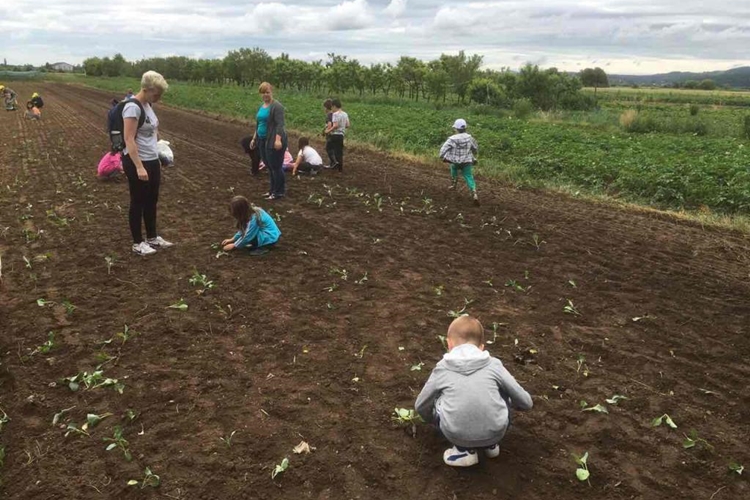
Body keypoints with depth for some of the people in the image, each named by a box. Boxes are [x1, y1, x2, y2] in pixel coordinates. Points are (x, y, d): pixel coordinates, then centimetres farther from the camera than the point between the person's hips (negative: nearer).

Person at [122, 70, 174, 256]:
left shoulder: (148, 105, 8)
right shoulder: (133, 107, -19)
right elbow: (129, 140, -22)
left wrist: (157, 159, 16)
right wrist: (139, 167, -27)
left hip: (153, 161, 9)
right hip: (137, 162, -8)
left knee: (151, 201, 17)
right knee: (138, 202, 4)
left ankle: (152, 238, 31)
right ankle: (137, 243, 17)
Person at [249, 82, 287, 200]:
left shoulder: (276, 106, -12)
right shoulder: (262, 106, 15)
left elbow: (280, 124, -20)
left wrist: (278, 139, -29)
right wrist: (254, 138, 22)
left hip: (273, 141, -9)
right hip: (263, 141, 9)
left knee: (276, 166, -4)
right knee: (270, 166, 14)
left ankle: (279, 192, 5)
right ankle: (273, 190, 23)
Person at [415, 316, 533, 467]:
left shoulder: (442, 368, 10)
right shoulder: (494, 364, 9)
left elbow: (420, 406, 21)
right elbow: (526, 403, 13)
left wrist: (435, 420, 44)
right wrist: (509, 403, 38)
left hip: (457, 435, -2)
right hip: (495, 432, 2)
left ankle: (464, 449, 14)